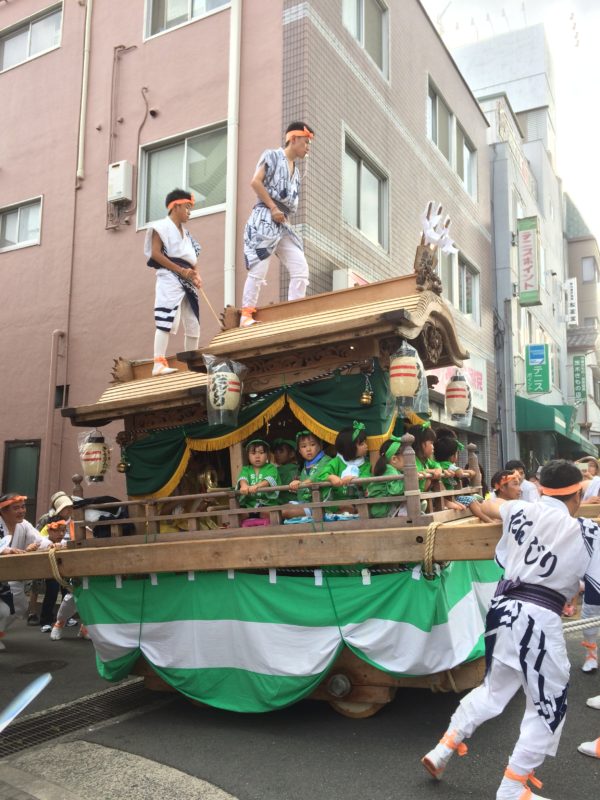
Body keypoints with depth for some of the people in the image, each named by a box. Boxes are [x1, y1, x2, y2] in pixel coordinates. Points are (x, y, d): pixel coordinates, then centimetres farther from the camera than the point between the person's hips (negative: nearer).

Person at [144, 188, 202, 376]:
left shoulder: (186, 233, 24)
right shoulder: (162, 226, 0)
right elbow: (155, 253, -11)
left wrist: (195, 276, 1)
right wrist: (181, 271, -16)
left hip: (186, 282, 8)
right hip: (170, 278, -8)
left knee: (193, 324, 7)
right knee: (167, 320, -18)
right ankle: (159, 363, -21)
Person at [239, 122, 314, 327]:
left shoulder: (296, 170, 24)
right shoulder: (272, 156, 3)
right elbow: (255, 182, -9)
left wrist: (284, 215, 7)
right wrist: (273, 208, -12)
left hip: (283, 223, 8)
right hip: (265, 218, -8)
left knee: (301, 269, -2)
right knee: (258, 269, -12)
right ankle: (246, 314, -7)